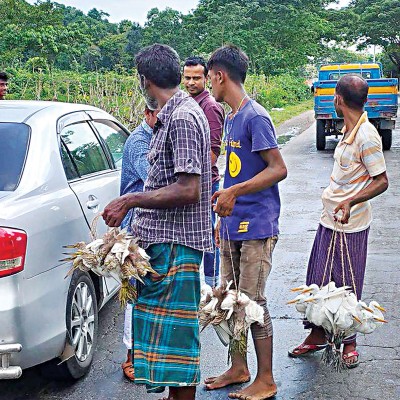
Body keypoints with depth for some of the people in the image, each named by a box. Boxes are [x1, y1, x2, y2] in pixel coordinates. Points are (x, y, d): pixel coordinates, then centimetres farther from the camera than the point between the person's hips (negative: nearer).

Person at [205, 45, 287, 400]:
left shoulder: (255, 116, -13)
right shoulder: (231, 118, 15)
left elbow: (278, 169, -18)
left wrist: (234, 191, -26)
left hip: (256, 226, -9)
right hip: (232, 226, 9)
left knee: (253, 301, -4)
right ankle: (239, 368, 27)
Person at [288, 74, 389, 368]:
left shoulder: (366, 136, -19)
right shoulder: (349, 131, 8)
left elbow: (382, 181, -19)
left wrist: (350, 201, -32)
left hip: (350, 224, -9)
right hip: (330, 219, 9)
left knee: (347, 286, 4)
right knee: (318, 280, 13)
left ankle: (349, 342, 20)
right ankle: (318, 334, 27)